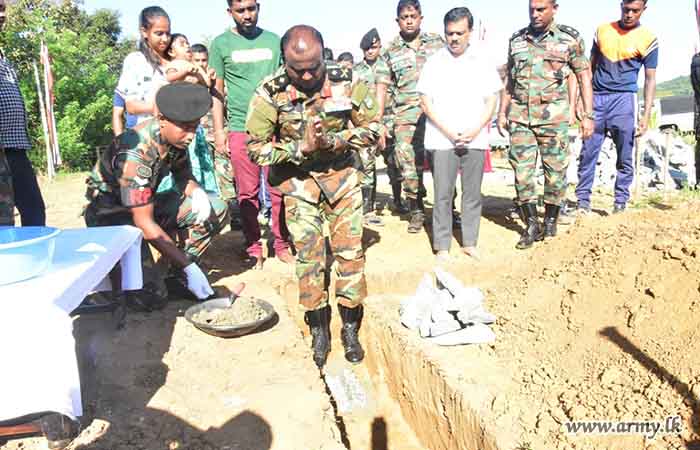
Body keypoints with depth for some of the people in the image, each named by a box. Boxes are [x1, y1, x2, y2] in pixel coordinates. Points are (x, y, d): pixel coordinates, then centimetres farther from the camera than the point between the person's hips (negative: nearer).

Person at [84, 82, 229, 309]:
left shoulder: (174, 136, -10)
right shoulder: (134, 154, -32)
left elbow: (183, 174, 9)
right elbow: (145, 224, -31)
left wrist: (197, 192, -15)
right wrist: (189, 267, -30)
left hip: (147, 205, 8)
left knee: (216, 210, -9)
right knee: (152, 298, -22)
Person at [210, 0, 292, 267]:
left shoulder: (274, 41, 9)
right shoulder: (221, 44, 5)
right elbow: (216, 91, 5)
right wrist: (218, 130, -1)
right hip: (240, 128, -1)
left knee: (279, 190, 2)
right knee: (248, 193, 4)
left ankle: (281, 245, 14)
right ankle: (253, 248, 15)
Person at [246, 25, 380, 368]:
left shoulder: (345, 82, -13)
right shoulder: (270, 92, -16)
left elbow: (373, 127, -3)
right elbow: (255, 148, -11)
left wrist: (333, 141, -18)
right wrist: (302, 148, -22)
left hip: (341, 173, 1)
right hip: (297, 178, -1)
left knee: (350, 250, 0)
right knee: (308, 253, -2)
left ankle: (350, 329, 16)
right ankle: (319, 331, 15)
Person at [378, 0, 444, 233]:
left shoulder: (437, 42, 9)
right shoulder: (390, 51, 6)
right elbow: (382, 87, 5)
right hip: (406, 117, 0)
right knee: (410, 165, -1)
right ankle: (416, 211, 14)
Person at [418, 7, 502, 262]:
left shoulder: (483, 61, 8)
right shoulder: (434, 62, 4)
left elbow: (491, 101, 7)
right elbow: (426, 102, 2)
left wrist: (474, 131, -8)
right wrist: (448, 132, -8)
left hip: (475, 139, 2)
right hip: (442, 139, -1)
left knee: (473, 194, 6)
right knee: (442, 195, -1)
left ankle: (469, 242, 18)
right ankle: (442, 246, 7)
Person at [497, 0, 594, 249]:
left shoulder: (570, 38, 2)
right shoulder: (516, 39, 12)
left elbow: (584, 78, 3)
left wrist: (588, 115, -3)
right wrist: (502, 112, 12)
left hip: (554, 116, -2)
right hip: (519, 116, 3)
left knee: (555, 170, 2)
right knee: (522, 170, -2)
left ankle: (551, 220, 19)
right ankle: (531, 224, 9)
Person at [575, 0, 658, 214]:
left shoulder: (648, 39, 1)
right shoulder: (602, 30, 10)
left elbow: (650, 80, 1)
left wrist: (646, 115, -6)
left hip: (624, 100, -2)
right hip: (596, 98, 3)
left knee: (625, 157, -1)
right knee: (588, 153, 1)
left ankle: (621, 202, 9)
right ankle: (582, 200, 7)